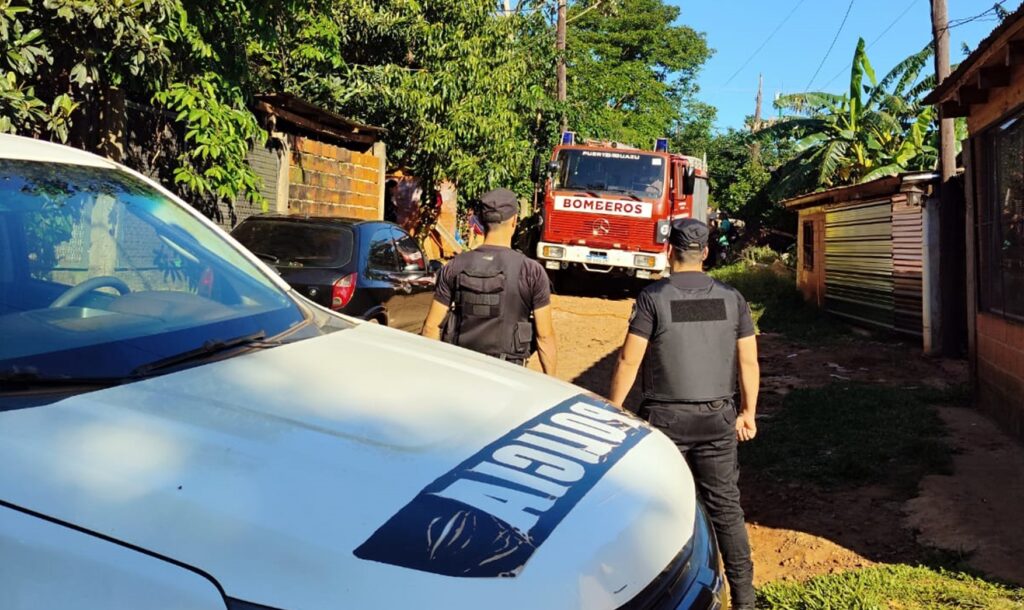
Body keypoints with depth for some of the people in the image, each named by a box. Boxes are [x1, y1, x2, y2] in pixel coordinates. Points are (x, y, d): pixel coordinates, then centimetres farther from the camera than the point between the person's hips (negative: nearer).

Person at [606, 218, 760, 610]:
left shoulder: (653, 298, -10)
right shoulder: (732, 299, 1)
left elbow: (629, 361, -11)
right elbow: (749, 361, 3)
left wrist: (613, 408, -1)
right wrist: (748, 411, 14)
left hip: (666, 418, -3)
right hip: (717, 418, 3)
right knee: (726, 506, 12)